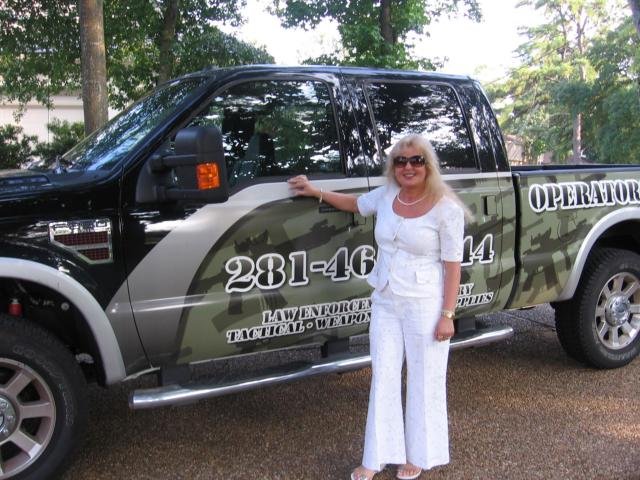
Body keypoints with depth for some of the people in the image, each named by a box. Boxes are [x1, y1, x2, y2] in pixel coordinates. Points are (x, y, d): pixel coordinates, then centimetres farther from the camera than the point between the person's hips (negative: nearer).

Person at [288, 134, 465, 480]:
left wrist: (447, 314, -14)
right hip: (384, 302, 5)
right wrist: (315, 192, 17)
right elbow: (355, 204, 24)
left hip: (424, 306, -5)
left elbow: (452, 265, -12)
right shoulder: (385, 196, 2)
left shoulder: (446, 209, -12)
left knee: (424, 380, 8)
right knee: (383, 378, 10)